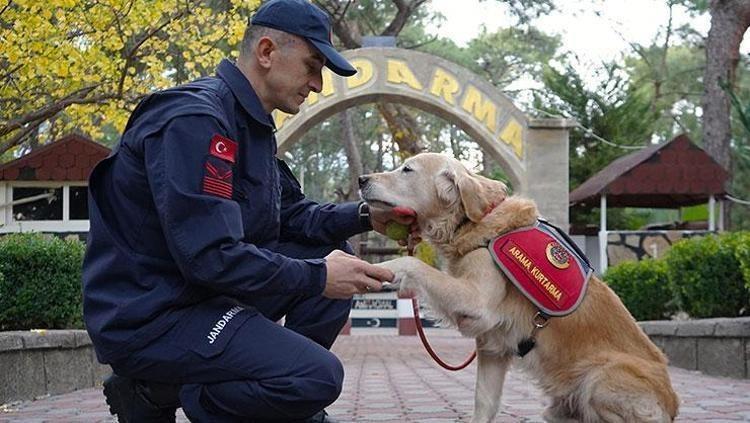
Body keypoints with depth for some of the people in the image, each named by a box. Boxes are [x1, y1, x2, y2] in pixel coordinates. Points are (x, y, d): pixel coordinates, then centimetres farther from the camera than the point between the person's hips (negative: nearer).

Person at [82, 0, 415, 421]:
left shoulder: (250, 123, 12)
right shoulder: (193, 120, -21)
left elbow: (290, 215, 17)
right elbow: (210, 256, -27)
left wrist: (364, 215, 1)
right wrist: (317, 277, -20)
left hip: (208, 291, 10)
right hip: (148, 318, -10)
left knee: (335, 257, 10)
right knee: (319, 375, -23)